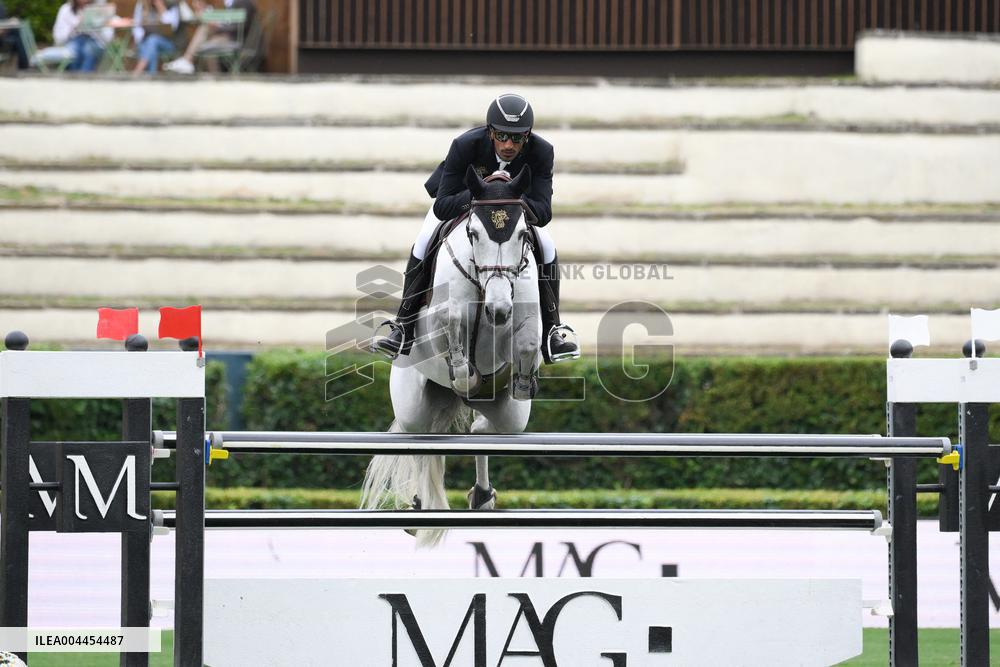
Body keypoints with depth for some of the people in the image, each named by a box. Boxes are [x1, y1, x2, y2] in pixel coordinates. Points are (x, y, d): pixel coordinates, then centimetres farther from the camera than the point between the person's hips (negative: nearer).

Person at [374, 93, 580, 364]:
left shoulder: (541, 152, -35)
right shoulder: (465, 145, -40)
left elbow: (543, 213, -37)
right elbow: (441, 207, -39)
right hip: (461, 197, -1)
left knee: (547, 248, -16)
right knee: (423, 244, -20)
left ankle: (551, 332, -3)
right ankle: (404, 330, -11)